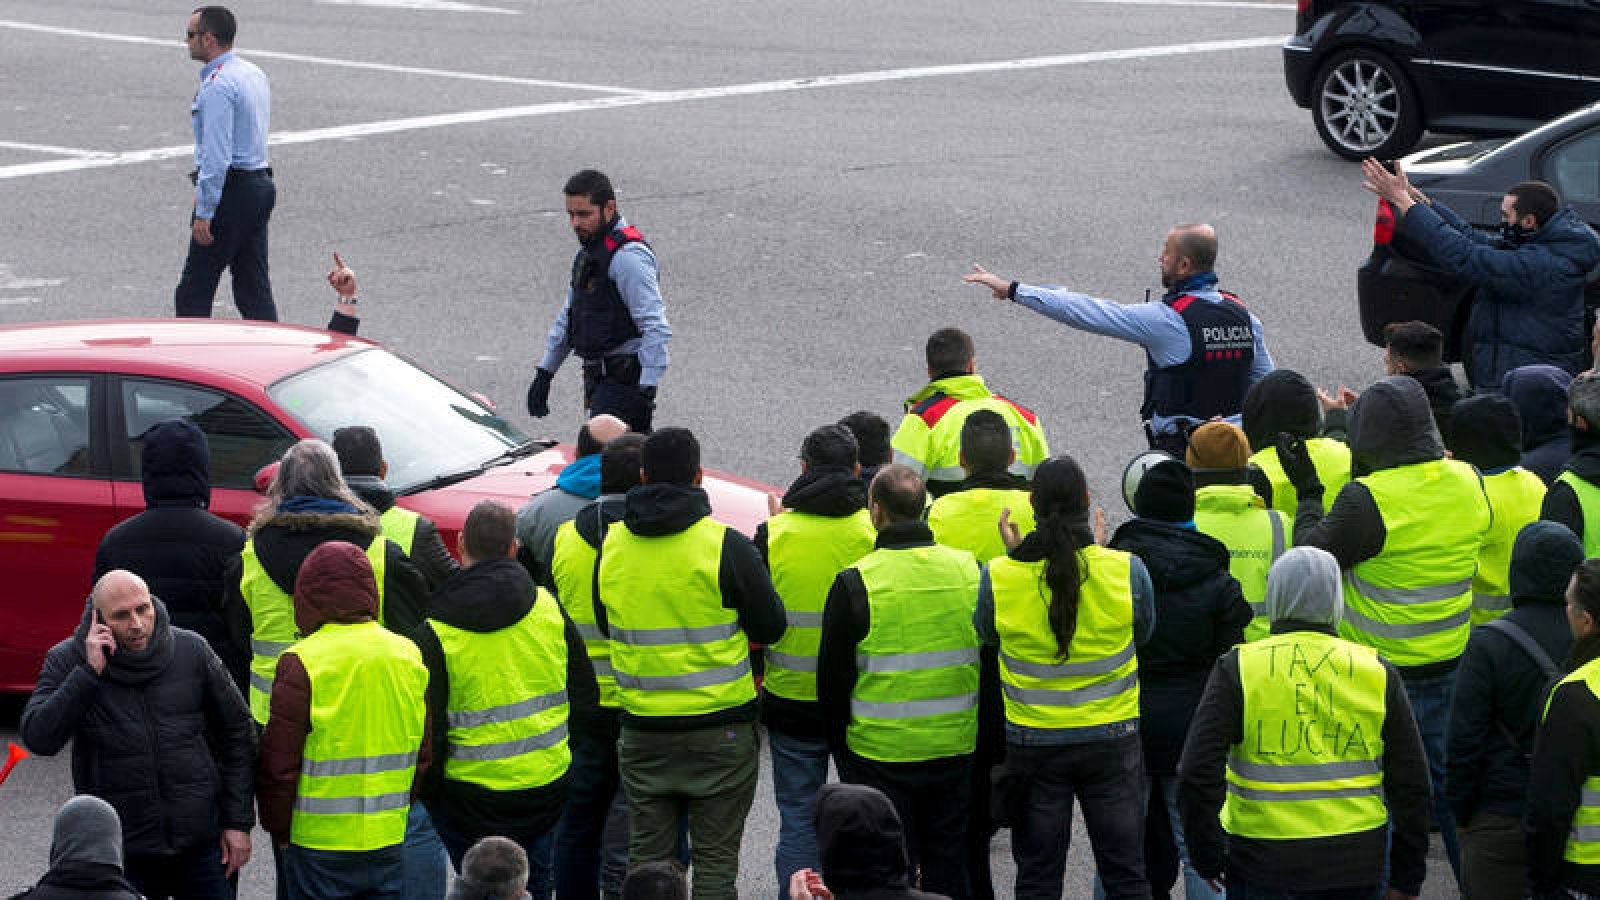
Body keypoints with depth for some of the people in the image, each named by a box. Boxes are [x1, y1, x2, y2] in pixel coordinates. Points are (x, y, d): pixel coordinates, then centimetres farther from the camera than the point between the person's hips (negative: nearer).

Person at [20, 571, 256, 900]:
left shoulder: (192, 651, -1)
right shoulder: (67, 661, -4)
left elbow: (237, 734, 7)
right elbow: (39, 739, -18)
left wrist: (238, 822, 4)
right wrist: (89, 672, -23)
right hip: (120, 854, -1)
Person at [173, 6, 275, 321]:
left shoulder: (217, 85, -17)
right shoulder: (255, 74, 14)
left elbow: (216, 155, -22)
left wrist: (204, 213, -21)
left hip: (229, 189, -9)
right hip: (261, 185, 9)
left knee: (194, 293, -3)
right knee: (255, 286, 9)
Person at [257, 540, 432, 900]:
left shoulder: (301, 662, -13)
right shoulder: (408, 655, 4)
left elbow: (278, 762, -10)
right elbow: (423, 752, 13)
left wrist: (279, 829, 3)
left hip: (319, 844, -5)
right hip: (388, 841, 5)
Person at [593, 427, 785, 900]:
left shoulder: (612, 543, -1)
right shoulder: (724, 545, -13)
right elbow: (770, 627, -5)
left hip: (642, 729, 3)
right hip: (719, 727, -3)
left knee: (647, 855, 12)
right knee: (715, 859, 4)